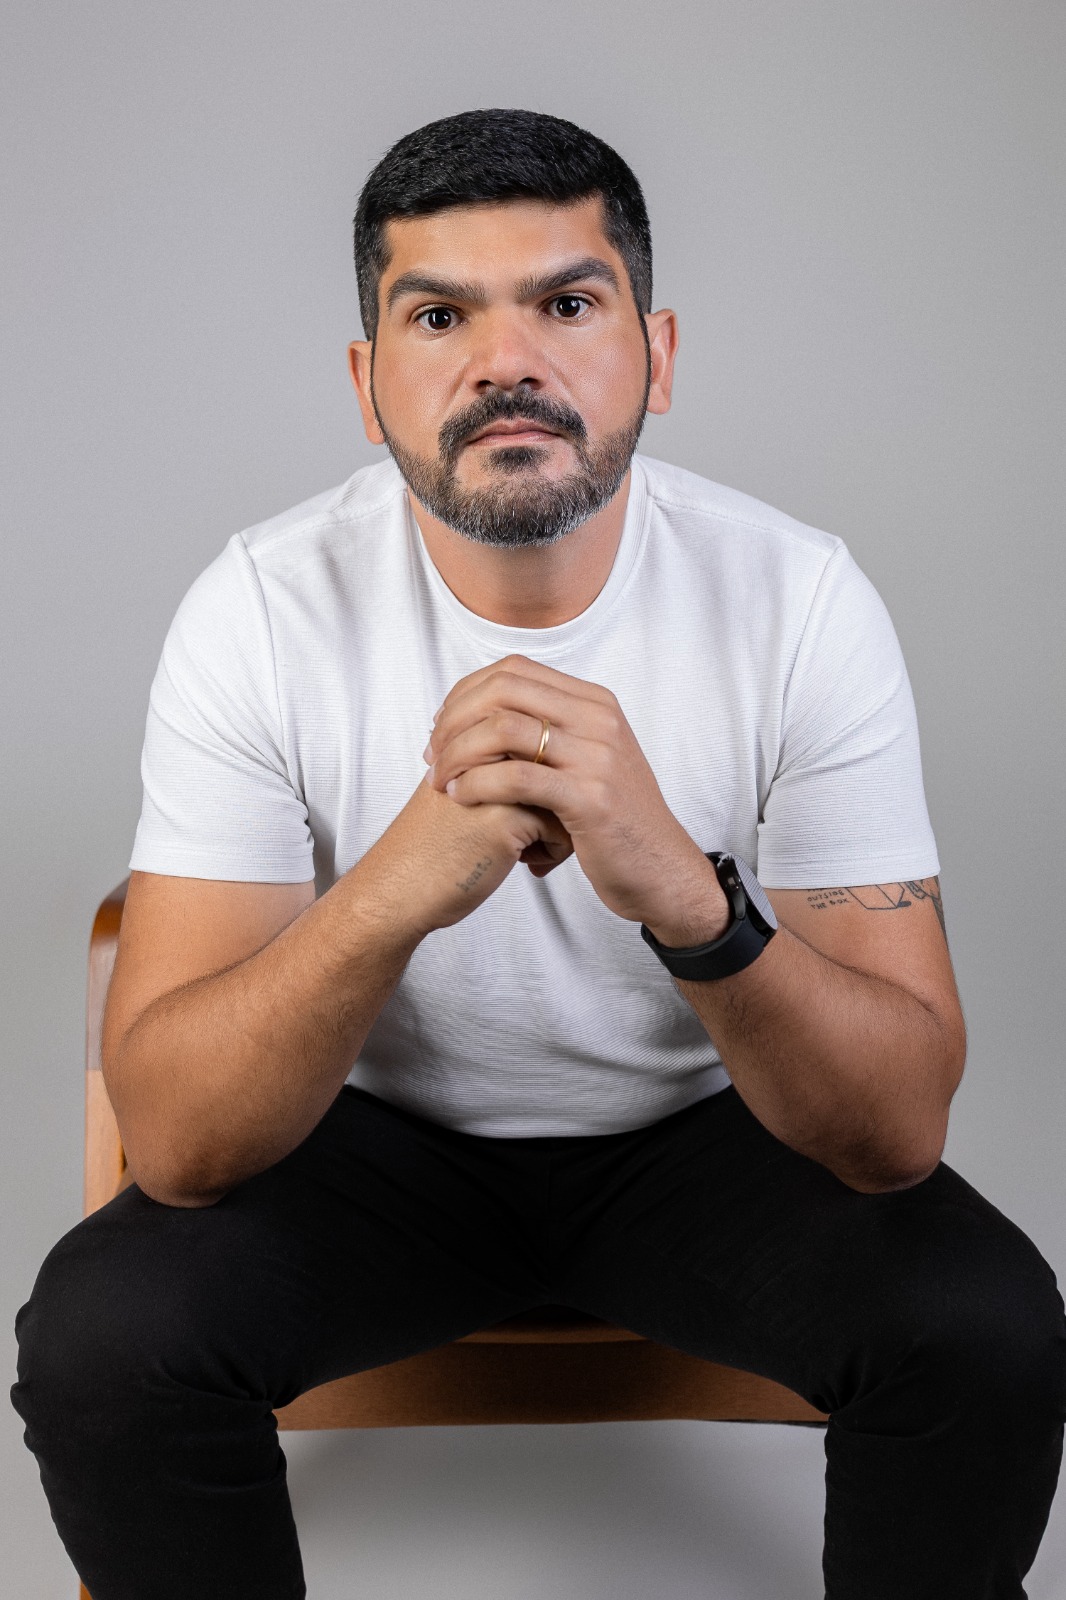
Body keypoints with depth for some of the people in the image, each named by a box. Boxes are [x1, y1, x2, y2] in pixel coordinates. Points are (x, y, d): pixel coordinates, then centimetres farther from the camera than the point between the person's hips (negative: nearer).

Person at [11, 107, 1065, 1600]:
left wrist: (683, 889, -43)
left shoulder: (800, 598, -19)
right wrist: (398, 886, -44)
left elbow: (897, 1128, -23)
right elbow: (173, 1141, -25)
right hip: (378, 1138, 0)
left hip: (705, 1135, 1)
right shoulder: (267, 610, -19)